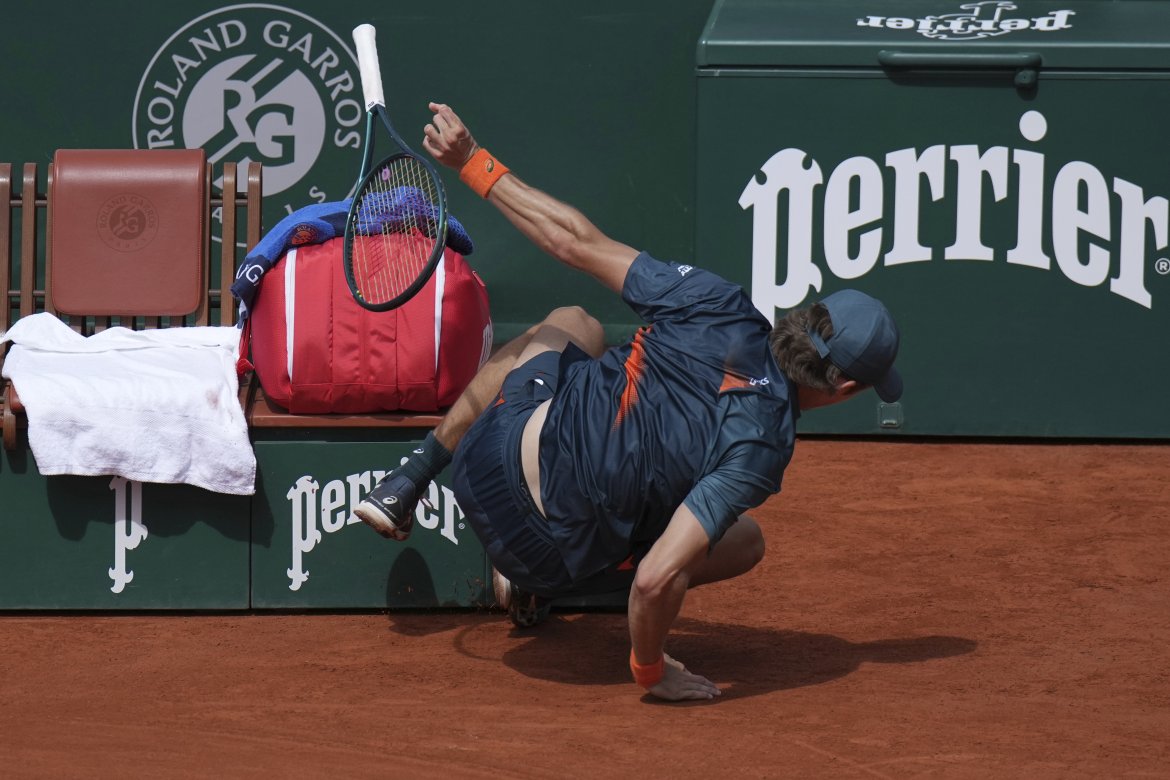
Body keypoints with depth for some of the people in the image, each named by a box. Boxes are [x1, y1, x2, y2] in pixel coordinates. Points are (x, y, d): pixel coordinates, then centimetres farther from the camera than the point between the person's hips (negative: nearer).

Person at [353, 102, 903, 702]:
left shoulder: (717, 306, -12)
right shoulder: (759, 449, -23)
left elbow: (575, 241, -6)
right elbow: (657, 578, -31)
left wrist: (472, 161, 4)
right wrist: (650, 669, -13)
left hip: (492, 449, 4)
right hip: (553, 548, -4)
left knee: (572, 324, 33)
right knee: (744, 541, 16)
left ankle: (407, 484, 35)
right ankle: (535, 583, 17)